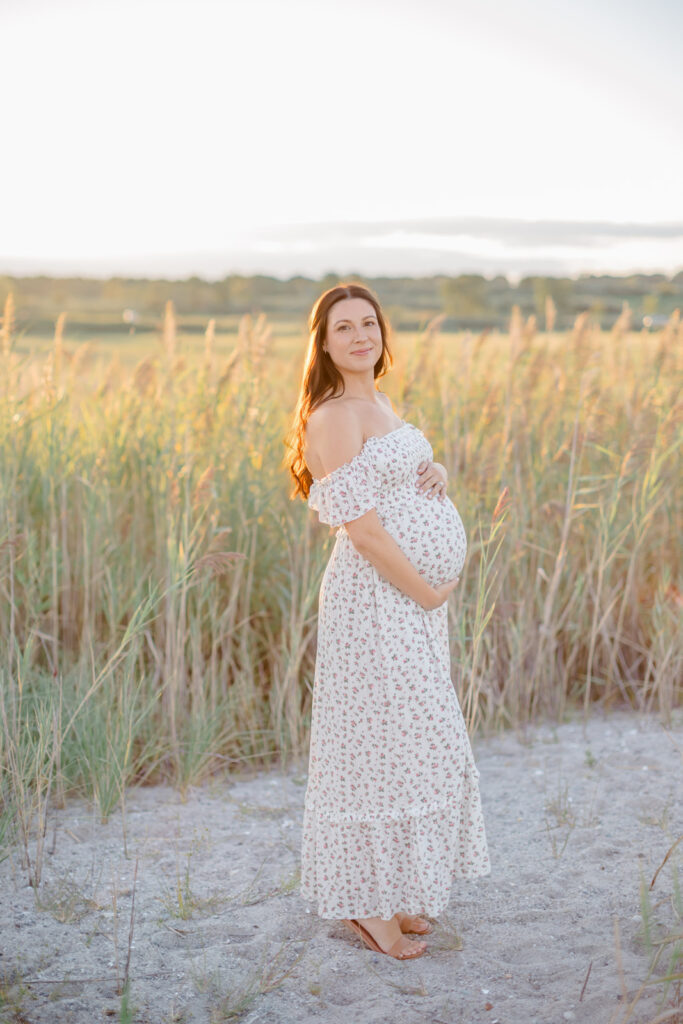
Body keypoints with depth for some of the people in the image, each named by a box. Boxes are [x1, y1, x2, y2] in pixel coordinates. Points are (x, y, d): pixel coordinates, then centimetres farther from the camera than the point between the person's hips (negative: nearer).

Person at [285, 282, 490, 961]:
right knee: (385, 744, -3)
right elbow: (360, 525, -20)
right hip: (377, 599, -10)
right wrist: (426, 592, -15)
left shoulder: (379, 405, 14)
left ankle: (393, 893, 29)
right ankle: (366, 904, 13)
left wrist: (436, 473, 2)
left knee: (414, 743, 15)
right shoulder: (333, 416, -14)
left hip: (417, 597, 10)